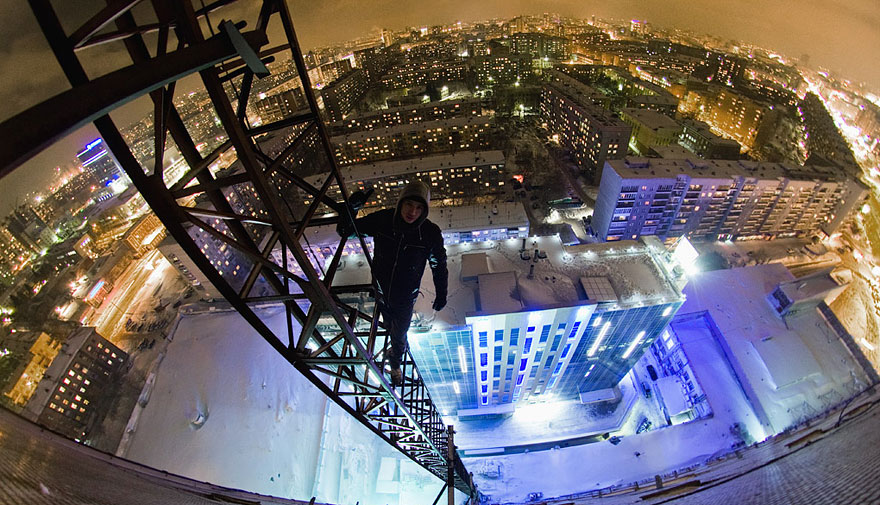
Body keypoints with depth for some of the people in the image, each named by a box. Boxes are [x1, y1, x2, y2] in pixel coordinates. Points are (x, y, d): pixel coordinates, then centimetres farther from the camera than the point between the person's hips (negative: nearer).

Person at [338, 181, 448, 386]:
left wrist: (441, 295, 0)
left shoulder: (431, 233, -26)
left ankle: (396, 363, 53)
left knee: (400, 334, 19)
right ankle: (397, 348, 64)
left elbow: (439, 266, -9)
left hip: (405, 299, -2)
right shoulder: (382, 220, -23)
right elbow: (344, 231, -12)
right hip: (381, 292, 2)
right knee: (389, 326, 29)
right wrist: (351, 208, -32)